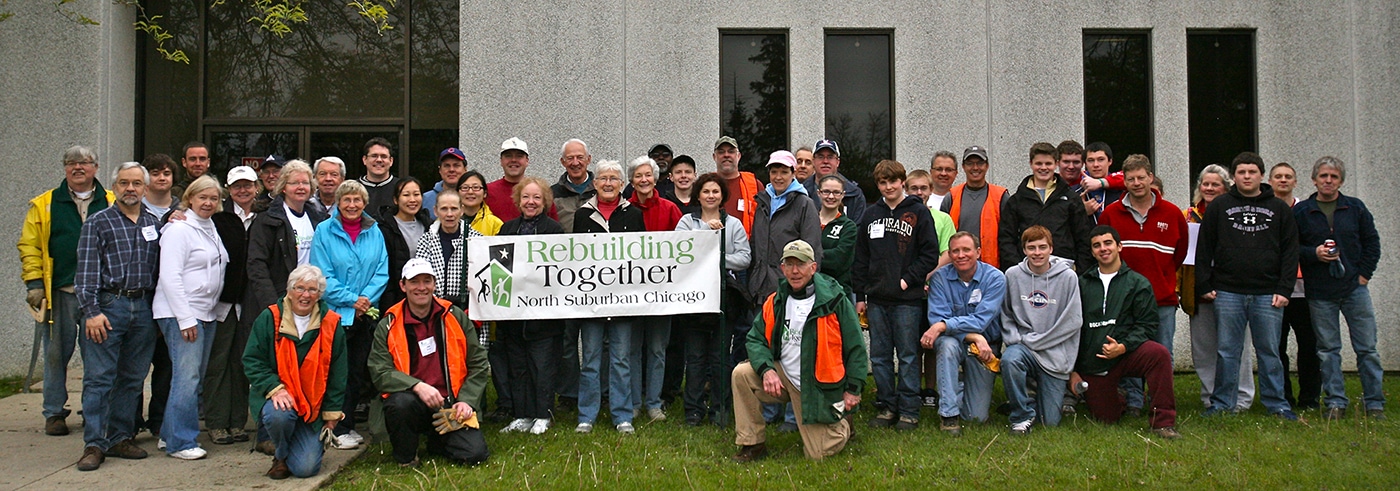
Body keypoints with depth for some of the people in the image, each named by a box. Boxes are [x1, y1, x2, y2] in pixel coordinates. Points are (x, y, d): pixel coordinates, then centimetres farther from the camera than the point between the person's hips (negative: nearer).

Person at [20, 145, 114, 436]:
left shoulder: (112, 203, 9)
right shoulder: (44, 205, 8)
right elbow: (29, 246, 7)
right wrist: (34, 283, -2)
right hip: (60, 292, 0)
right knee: (57, 354, 6)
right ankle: (54, 413, 17)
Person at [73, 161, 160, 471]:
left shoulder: (153, 224, 15)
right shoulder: (98, 222, 2)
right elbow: (86, 270, -4)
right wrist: (92, 311, -13)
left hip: (144, 308, 4)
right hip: (109, 305, -4)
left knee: (133, 378, 8)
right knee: (99, 378, -5)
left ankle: (121, 438, 18)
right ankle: (94, 445, -1)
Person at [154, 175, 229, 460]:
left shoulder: (212, 229, 16)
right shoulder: (179, 229, -9)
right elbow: (170, 276, -15)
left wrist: (221, 310, 11)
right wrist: (185, 318, -18)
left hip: (206, 314, 8)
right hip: (180, 314, -8)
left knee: (196, 377, 10)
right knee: (187, 377, -10)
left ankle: (170, 434, 21)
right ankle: (180, 442, -2)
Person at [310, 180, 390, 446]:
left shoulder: (374, 232, 8)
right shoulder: (324, 231, -3)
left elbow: (382, 271, 4)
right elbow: (322, 275, -8)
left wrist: (366, 299, -11)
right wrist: (351, 300, -13)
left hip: (366, 313, 4)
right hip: (335, 313, -4)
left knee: (359, 372, 9)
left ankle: (349, 424, 21)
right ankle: (339, 429, 7)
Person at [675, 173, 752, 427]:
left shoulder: (734, 224, 11)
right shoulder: (687, 222, 9)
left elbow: (744, 257, 2)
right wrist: (707, 230, -15)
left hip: (725, 298, 0)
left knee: (720, 356, 4)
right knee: (695, 355, 3)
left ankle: (720, 408, 14)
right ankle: (694, 409, 12)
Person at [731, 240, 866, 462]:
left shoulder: (834, 301, -12)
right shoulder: (775, 302, 1)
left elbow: (856, 347, -7)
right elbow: (755, 339, 1)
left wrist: (853, 389, -9)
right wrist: (766, 369, -19)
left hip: (820, 387, -4)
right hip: (783, 378, 4)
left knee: (819, 454, -5)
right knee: (742, 373, -19)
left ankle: (841, 423, 31)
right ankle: (752, 443, -5)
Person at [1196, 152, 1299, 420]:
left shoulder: (1279, 209, 10)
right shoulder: (1220, 207, 8)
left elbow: (1290, 251, 7)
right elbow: (1204, 248, 7)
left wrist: (1284, 289, -2)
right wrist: (1204, 285, 0)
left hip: (1268, 294, 0)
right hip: (1228, 292, 0)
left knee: (1270, 351, 5)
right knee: (1227, 351, 4)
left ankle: (1276, 403, 15)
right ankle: (1222, 403, 10)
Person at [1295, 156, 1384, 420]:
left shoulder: (1356, 208, 6)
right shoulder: (1300, 211, 2)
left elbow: (1372, 243, 10)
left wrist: (1364, 274, 1)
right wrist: (1314, 253, -14)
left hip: (1355, 289, 1)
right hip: (1320, 292, -1)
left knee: (1367, 347, 4)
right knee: (1328, 349, 5)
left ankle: (1375, 404, 13)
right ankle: (1335, 403, 12)